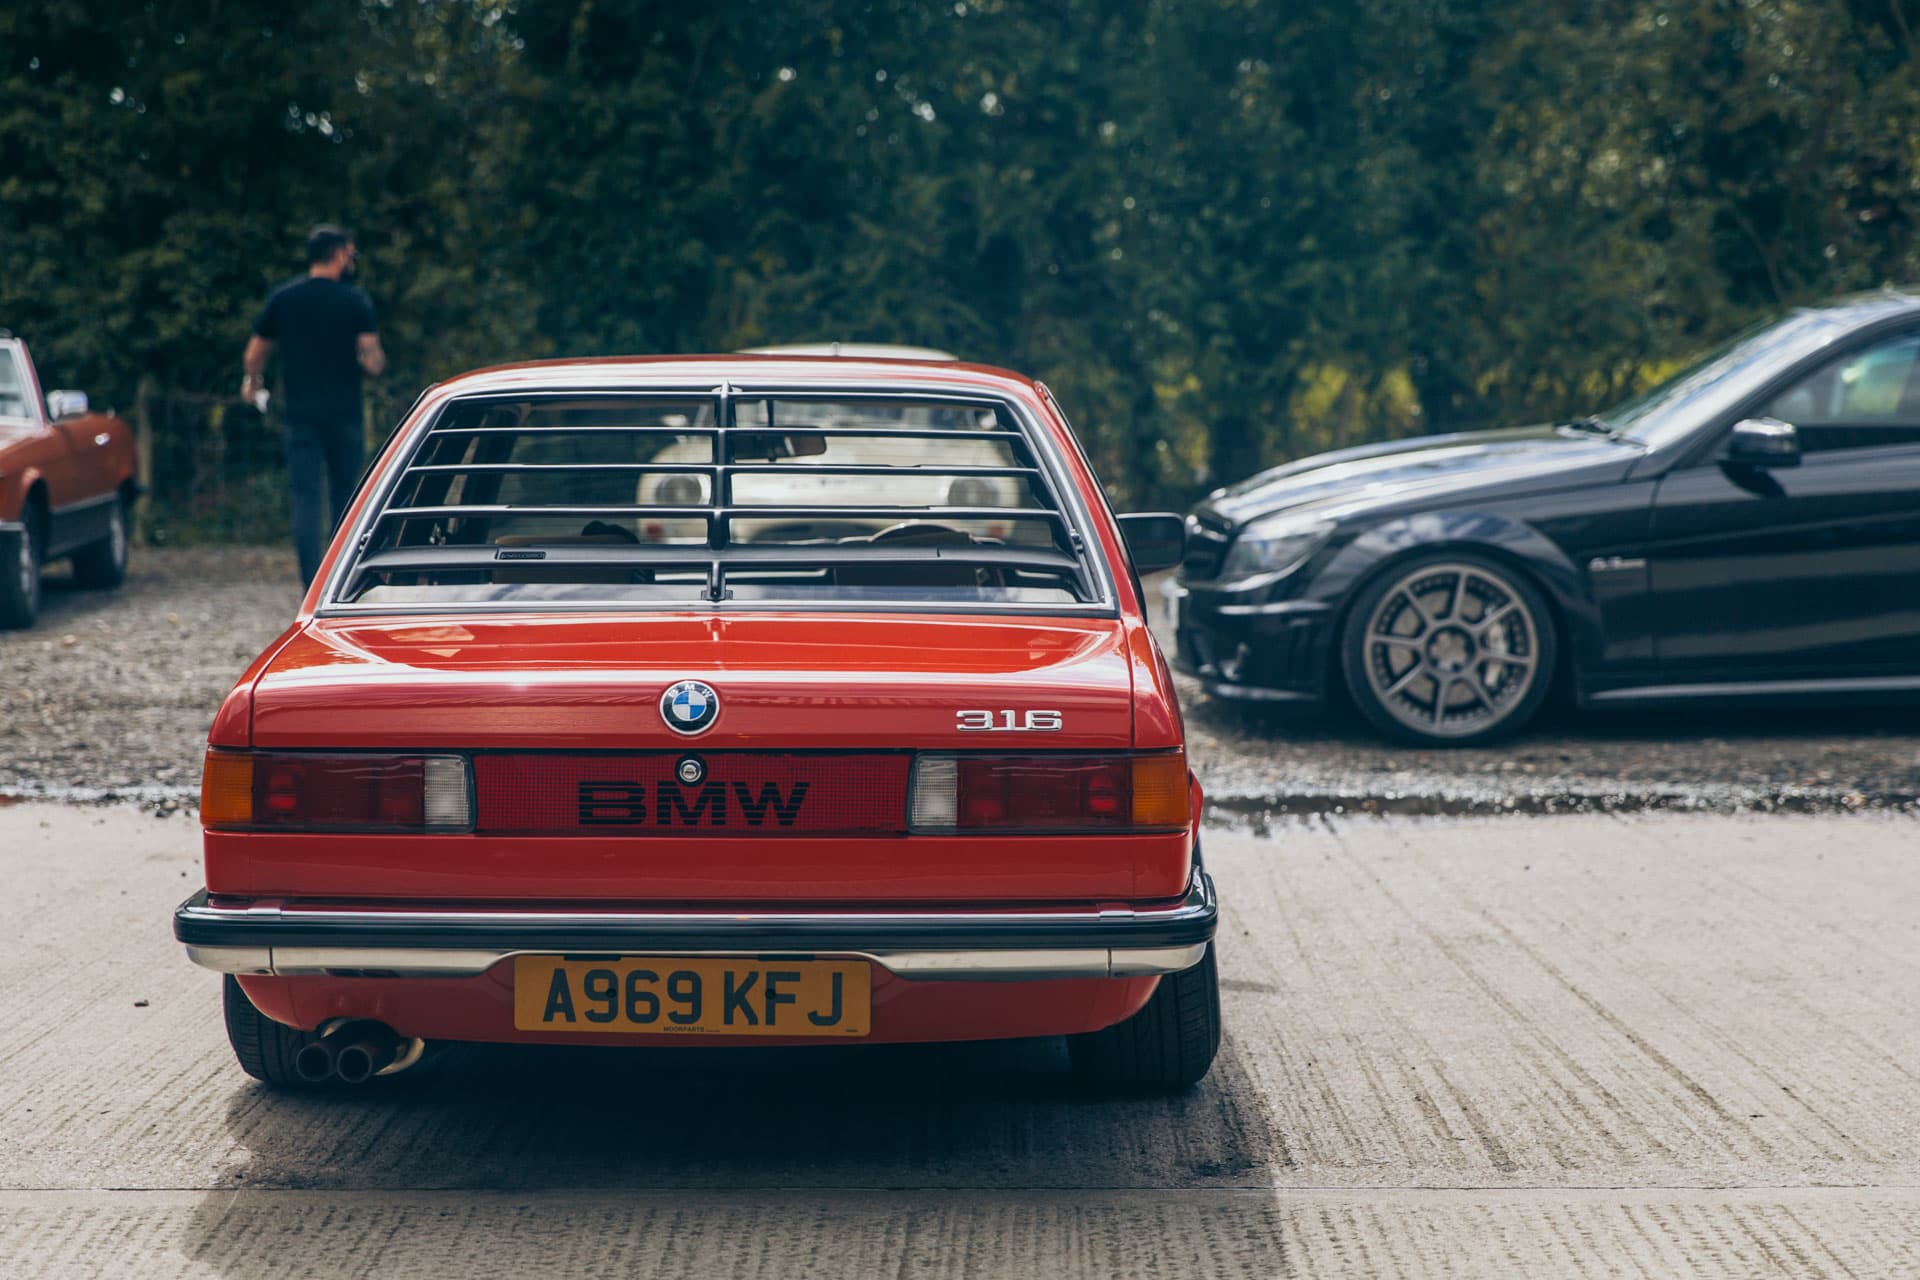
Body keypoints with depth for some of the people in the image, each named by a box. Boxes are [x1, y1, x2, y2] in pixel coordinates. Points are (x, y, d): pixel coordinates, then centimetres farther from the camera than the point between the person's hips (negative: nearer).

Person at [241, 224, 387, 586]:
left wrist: (253, 383, 31)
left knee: (306, 499, -1)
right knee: (344, 498, 13)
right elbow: (373, 360, -11)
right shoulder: (356, 301, -4)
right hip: (345, 415, -1)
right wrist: (375, 365, 13)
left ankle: (313, 587, -10)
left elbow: (254, 356, 10)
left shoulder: (282, 299, 3)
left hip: (301, 416, 1)